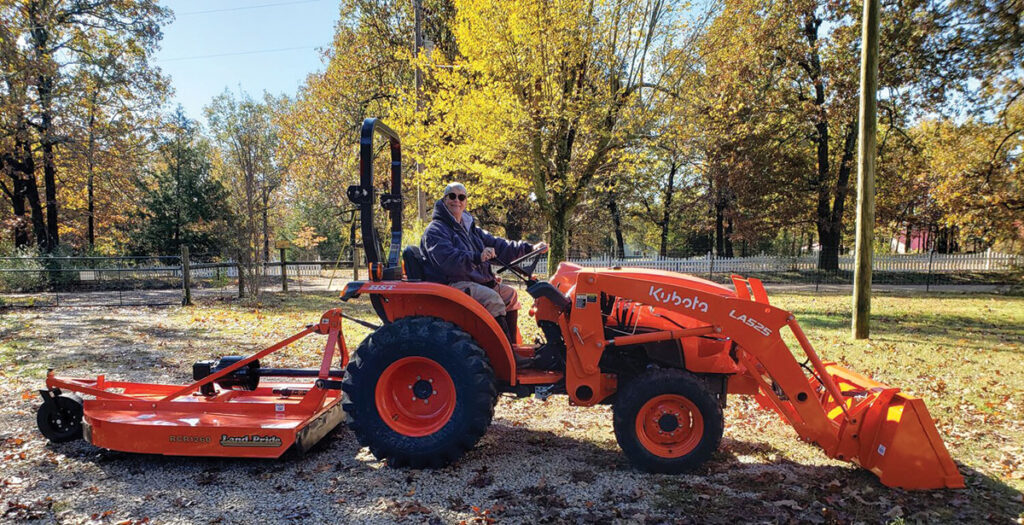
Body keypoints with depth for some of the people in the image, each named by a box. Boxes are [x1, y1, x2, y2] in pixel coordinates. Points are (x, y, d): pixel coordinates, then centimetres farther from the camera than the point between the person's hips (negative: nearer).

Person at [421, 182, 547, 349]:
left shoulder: (469, 228, 21)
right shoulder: (435, 230, -7)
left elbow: (497, 245, 18)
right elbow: (448, 260, -24)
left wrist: (529, 248, 9)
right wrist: (478, 257, -39)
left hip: (479, 281, 10)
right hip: (454, 284, -10)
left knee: (509, 294, 9)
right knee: (493, 299, -27)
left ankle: (511, 346, 9)